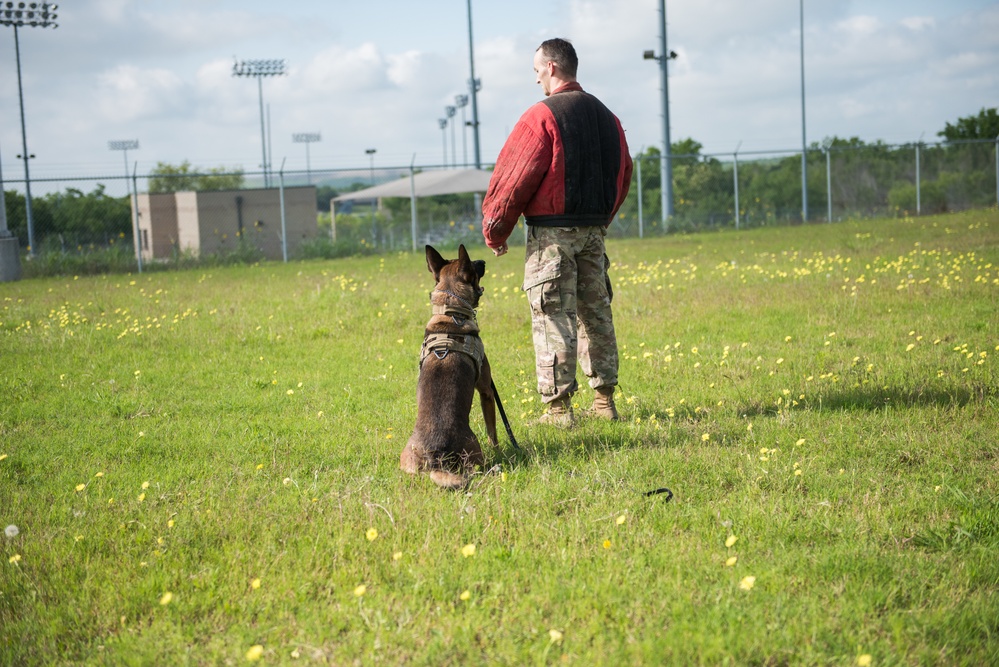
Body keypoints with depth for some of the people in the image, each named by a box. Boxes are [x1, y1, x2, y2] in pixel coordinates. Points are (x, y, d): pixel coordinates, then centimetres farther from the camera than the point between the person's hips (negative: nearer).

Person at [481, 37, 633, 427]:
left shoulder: (542, 116, -12)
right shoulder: (606, 117, 11)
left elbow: (514, 178, -12)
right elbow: (622, 176, 19)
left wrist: (494, 231, -3)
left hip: (552, 231, -7)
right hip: (594, 231, 7)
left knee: (553, 317, -4)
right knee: (595, 312, 13)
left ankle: (558, 407, -4)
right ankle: (605, 399, 16)